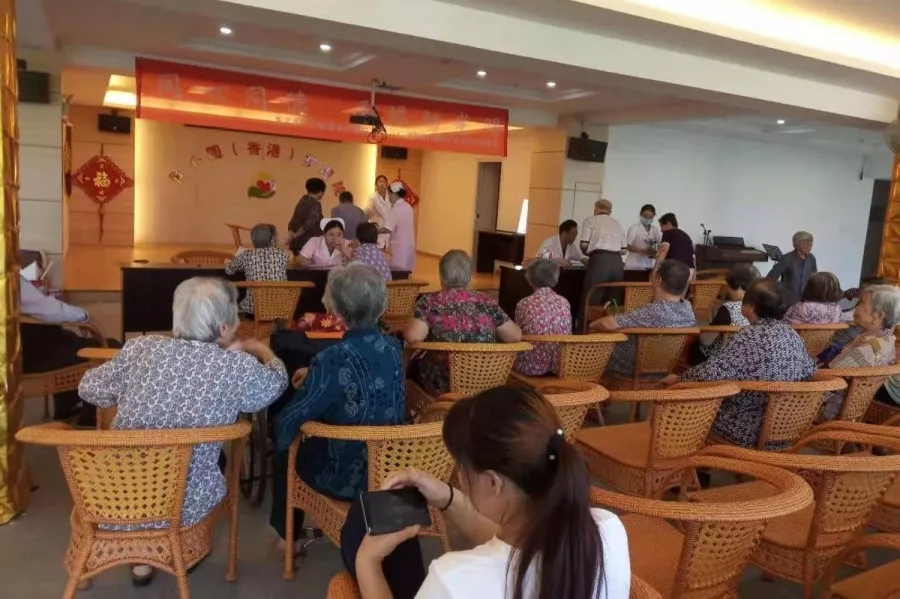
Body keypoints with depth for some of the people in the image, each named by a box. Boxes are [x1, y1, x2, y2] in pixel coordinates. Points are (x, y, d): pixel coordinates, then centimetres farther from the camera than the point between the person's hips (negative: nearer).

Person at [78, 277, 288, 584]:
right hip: (183, 506, -2)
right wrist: (264, 352, 27)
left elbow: (90, 389, 5)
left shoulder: (140, 348, -9)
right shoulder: (239, 368, -15)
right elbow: (277, 383, 6)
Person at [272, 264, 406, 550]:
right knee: (310, 442, 33)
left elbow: (287, 422, -21)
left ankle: (288, 536, 41)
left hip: (347, 478, -6)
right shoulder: (393, 348, -7)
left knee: (286, 453, 24)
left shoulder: (334, 360, -27)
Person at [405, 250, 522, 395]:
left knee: (413, 363, 28)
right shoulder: (487, 301, -1)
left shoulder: (429, 302, -8)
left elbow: (414, 336, -22)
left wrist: (407, 329, 1)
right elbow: (516, 336, 0)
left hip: (440, 384, -3)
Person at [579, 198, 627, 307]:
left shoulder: (590, 220, 10)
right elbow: (623, 249, 16)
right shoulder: (617, 224, 24)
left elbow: (584, 244, -1)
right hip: (617, 262, 5)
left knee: (592, 300, -2)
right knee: (613, 301, 10)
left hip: (599, 260, -5)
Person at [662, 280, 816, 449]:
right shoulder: (792, 334, 0)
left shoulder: (747, 337, -21)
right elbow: (809, 370, 12)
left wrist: (678, 379, -12)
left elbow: (710, 373, -27)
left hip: (748, 432, -7)